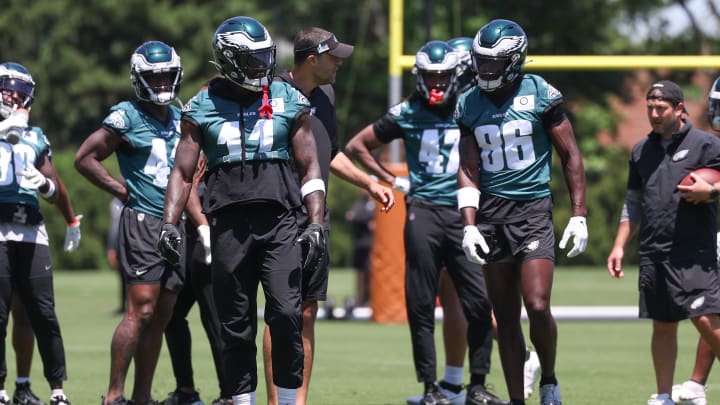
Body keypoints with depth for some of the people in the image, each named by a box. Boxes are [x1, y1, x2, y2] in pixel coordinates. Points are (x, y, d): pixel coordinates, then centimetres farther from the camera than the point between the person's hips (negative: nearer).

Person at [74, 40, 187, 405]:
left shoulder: (179, 118, 15)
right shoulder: (128, 116, -5)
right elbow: (85, 158, -5)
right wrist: (123, 191, -7)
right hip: (143, 222, -7)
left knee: (160, 316, 6)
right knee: (141, 309, -15)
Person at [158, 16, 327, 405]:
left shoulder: (289, 102, 7)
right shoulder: (202, 108, 6)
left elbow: (309, 169, 8)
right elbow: (183, 172, 8)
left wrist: (316, 224, -3)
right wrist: (169, 224, -5)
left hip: (279, 222, 0)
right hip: (229, 224, 1)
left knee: (286, 314, -13)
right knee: (236, 326, 4)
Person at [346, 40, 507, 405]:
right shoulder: (406, 114, 3)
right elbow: (357, 146, 13)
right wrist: (391, 181, 7)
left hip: (463, 212, 1)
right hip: (424, 211, -1)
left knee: (479, 303, -5)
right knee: (422, 306, 1)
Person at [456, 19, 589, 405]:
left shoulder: (539, 94, -4)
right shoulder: (469, 105, 6)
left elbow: (570, 155, 2)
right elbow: (468, 171, 8)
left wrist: (578, 215, -1)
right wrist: (469, 226, -2)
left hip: (533, 210, -4)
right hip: (491, 213, 4)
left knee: (537, 306, -15)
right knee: (505, 317, 5)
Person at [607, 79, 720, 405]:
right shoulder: (641, 150, 16)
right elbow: (633, 203, 22)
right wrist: (619, 246, 17)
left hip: (693, 253, -5)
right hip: (653, 253, 5)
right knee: (662, 326, 9)